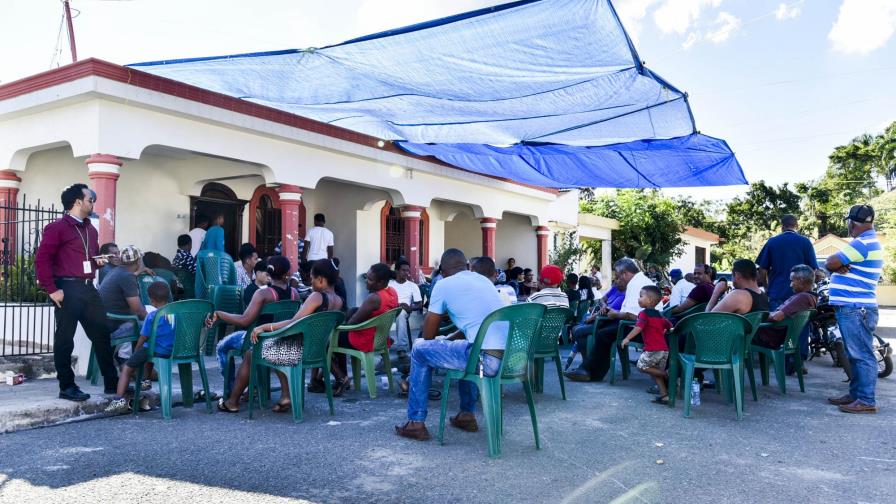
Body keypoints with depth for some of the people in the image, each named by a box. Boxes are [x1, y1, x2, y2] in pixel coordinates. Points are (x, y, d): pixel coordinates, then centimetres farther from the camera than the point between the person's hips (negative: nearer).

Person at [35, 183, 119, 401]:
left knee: (102, 333, 9)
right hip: (68, 289, -8)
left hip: (88, 288, 8)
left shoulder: (91, 230, 18)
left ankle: (112, 382, 17)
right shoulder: (57, 227, -6)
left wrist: (98, 260, 9)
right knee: (65, 338, 0)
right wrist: (51, 289, -16)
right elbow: (42, 259, -12)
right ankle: (67, 387, 9)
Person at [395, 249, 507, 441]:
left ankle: (416, 423, 17)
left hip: (487, 359, -7)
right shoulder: (483, 279, 22)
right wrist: (448, 339, 39)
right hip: (511, 357, 7)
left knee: (420, 351, 12)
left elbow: (428, 335, 9)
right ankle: (467, 414, 39)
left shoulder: (444, 285, 3)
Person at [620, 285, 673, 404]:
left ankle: (665, 374, -1)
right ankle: (664, 395, 5)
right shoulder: (660, 316, 17)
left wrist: (627, 338, -24)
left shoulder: (644, 314, -7)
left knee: (641, 366, 6)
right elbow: (670, 326, 23)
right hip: (664, 349, 8)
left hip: (652, 350, -8)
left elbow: (638, 327, -21)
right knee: (656, 372, 14)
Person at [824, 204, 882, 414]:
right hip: (853, 307, 11)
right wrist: (842, 265, -6)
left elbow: (830, 263, -17)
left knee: (862, 355, -6)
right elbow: (836, 264, 15)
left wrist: (839, 264, 3)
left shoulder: (862, 243, -16)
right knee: (856, 355, 15)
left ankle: (867, 400, -3)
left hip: (856, 309, -11)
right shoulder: (870, 242, 19)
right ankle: (856, 393, 22)